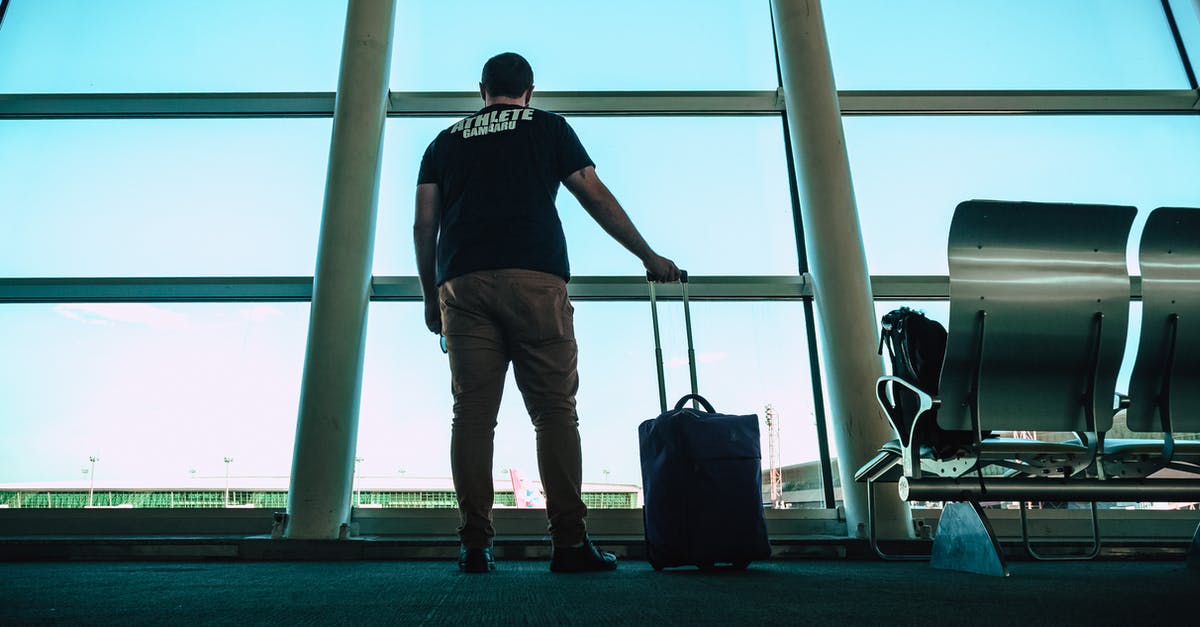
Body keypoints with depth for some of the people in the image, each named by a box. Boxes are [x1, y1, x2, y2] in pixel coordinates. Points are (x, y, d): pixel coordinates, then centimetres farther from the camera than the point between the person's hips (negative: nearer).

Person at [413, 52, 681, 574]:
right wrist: (649, 257, 19)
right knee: (555, 411, -2)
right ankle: (569, 542, -4)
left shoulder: (445, 142, 24)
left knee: (472, 413, 1)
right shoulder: (549, 127, 18)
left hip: (461, 285, 3)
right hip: (535, 279, -2)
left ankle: (475, 545, 0)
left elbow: (424, 226, 15)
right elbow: (597, 199, 13)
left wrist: (431, 297, 21)